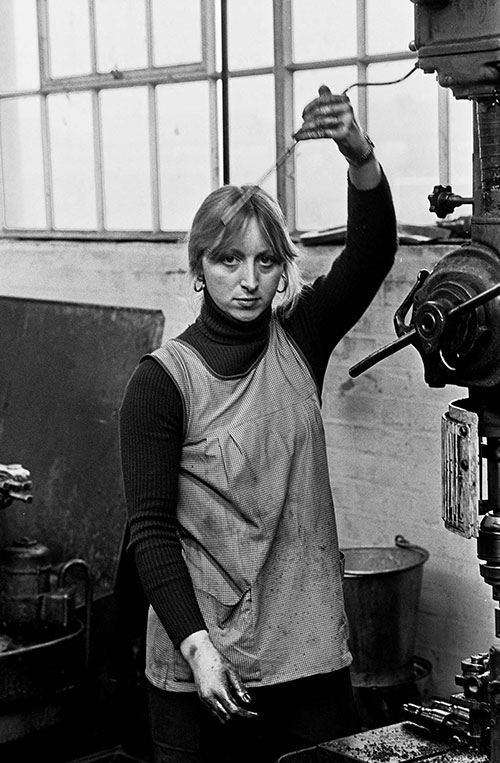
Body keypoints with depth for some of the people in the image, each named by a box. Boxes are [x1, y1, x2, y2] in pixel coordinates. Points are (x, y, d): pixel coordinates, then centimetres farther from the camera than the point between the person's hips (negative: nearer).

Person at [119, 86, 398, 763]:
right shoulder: (161, 382, -7)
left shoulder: (299, 341, 4)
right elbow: (150, 529, -9)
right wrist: (196, 647, -19)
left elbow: (371, 254, -10)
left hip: (311, 653, 3)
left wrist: (359, 154, -27)